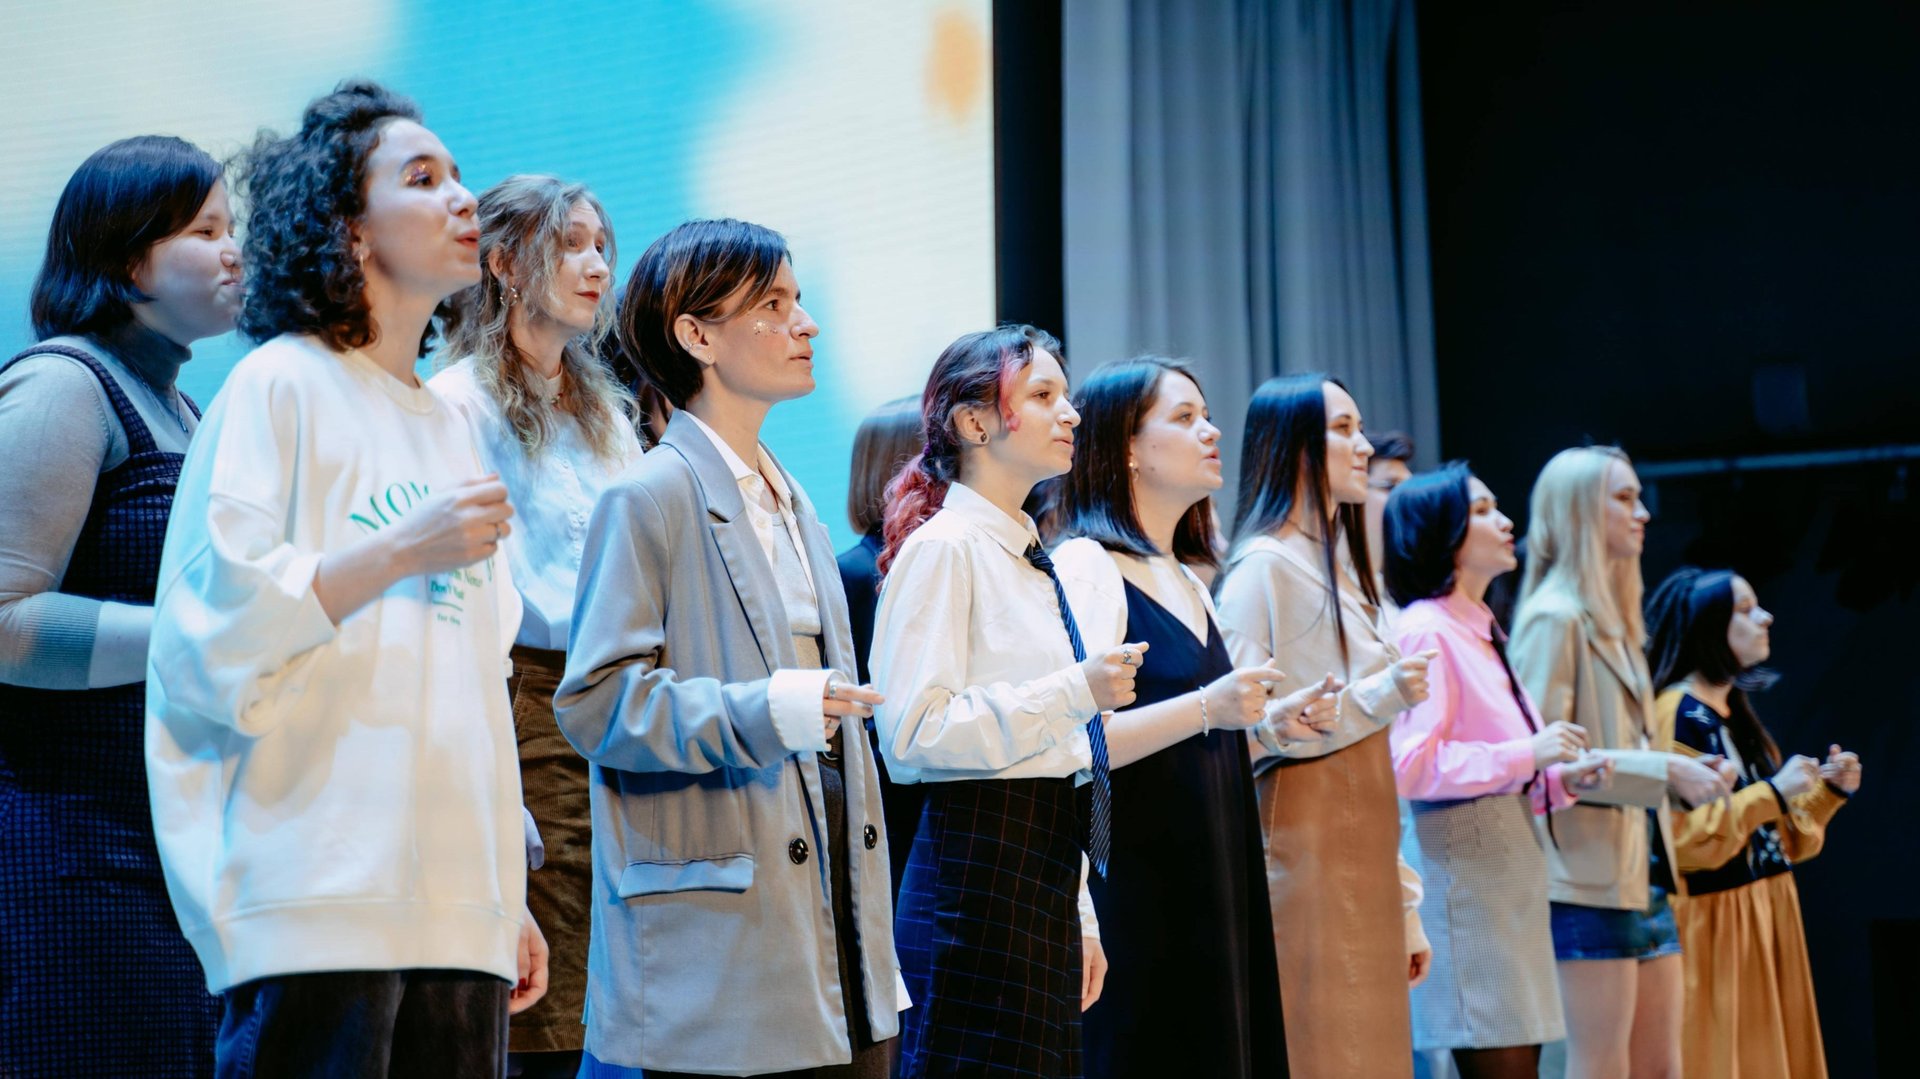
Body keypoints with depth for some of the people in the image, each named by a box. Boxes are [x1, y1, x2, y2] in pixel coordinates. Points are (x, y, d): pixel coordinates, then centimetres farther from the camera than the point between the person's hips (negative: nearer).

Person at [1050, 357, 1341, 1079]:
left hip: (1211, 887, 9)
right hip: (1135, 889, -9)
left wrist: (1268, 718, 12)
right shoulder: (1085, 566, -10)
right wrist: (1205, 708, -28)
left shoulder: (1186, 580, 18)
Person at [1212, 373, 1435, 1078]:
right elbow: (1248, 732, -15)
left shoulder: (1342, 568, 18)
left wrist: (1404, 901, 18)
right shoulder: (1263, 565, -8)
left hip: (1363, 859, 8)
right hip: (1305, 856, -8)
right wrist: (1376, 699, -22)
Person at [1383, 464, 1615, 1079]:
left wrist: (1561, 780, 10)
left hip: (1512, 864, 9)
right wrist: (1527, 755, -18)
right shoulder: (1426, 630, -10)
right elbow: (1411, 766, -21)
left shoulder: (1481, 632, 19)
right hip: (1464, 871, -9)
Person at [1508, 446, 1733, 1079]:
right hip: (1589, 881, -9)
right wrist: (1665, 771, -18)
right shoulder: (1554, 618, -10)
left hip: (1643, 876, 9)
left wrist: (1681, 772, 8)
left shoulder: (1615, 621, 18)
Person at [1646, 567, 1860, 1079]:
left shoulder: (1735, 714, 14)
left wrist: (1827, 792, 7)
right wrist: (1772, 794, -21)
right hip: (1716, 925, -9)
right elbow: (1683, 838, -22)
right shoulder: (1677, 714, -13)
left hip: (1769, 916, 9)